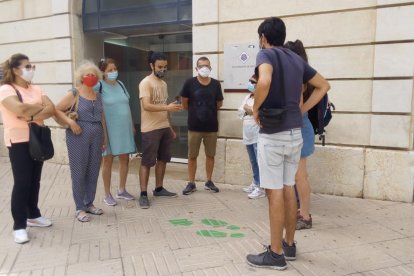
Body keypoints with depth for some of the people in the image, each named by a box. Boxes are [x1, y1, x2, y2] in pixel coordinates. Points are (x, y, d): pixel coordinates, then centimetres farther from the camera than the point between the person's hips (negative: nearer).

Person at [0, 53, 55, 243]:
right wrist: (40, 107, -9)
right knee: (22, 183, -5)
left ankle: (33, 215, 29)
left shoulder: (36, 89, 10)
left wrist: (33, 117, -19)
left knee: (35, 181, 14)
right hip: (18, 142, -6)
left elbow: (52, 109, -3)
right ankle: (19, 226, 5)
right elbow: (20, 109, -27)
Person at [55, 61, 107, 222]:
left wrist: (105, 137, 14)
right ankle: (80, 208, 12)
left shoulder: (98, 96, 13)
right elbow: (56, 110, -5)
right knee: (79, 172, 1)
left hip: (96, 137, 5)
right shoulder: (73, 94, -2)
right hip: (78, 138, -5)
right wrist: (70, 122, -17)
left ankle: (89, 204, 24)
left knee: (93, 172, 9)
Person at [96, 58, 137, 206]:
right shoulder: (99, 86, -8)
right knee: (108, 160, 4)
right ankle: (107, 194, 16)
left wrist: (132, 125, 15)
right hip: (109, 129, -5)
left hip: (124, 128, 6)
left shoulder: (120, 84, 9)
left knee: (125, 159, 10)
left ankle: (121, 190, 26)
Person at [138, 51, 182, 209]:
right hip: (150, 129, -8)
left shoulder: (163, 83, 15)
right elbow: (146, 106, -24)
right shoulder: (146, 83, -11)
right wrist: (167, 107, -34)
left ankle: (159, 189, 25)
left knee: (162, 159, 13)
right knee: (147, 162, -2)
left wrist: (170, 127, 18)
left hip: (164, 128, 8)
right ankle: (143, 194, 5)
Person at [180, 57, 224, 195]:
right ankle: (191, 183, 17)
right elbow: (184, 102, 3)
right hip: (194, 126, -2)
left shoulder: (216, 84, 0)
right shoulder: (190, 83, -6)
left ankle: (209, 182, 25)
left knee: (210, 155, 11)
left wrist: (209, 111, 11)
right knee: (192, 156, 5)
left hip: (211, 126, 2)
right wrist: (194, 111, 10)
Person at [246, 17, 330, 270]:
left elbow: (265, 82, -30)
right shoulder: (297, 59, 13)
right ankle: (289, 245, 26)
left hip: (273, 134, -7)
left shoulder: (266, 54, -8)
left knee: (275, 192, -1)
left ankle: (276, 254, 10)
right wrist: (301, 110, 13)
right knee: (289, 189, 15)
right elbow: (324, 86, 19)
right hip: (295, 132, 7)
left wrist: (256, 109, -13)